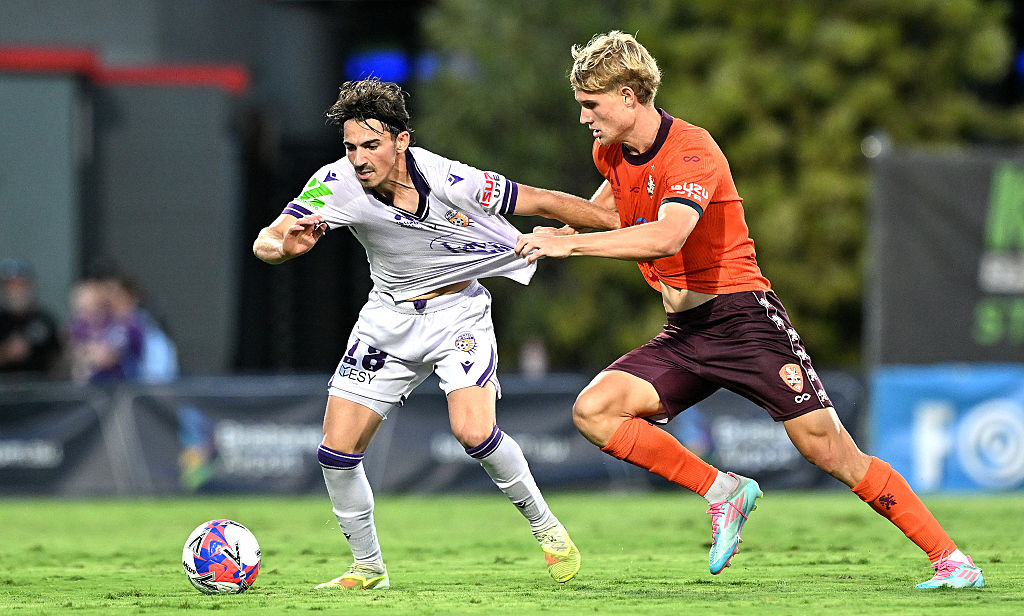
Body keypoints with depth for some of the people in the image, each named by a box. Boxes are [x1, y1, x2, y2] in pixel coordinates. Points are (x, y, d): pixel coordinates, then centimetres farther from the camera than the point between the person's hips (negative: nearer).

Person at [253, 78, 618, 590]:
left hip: (458, 312, -3)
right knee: (337, 451, -3)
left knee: (473, 432, -25)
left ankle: (545, 527, 1)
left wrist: (630, 227, -8)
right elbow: (266, 243, -26)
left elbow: (542, 203, -14)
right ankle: (368, 567, 18)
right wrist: (286, 244, -51)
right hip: (389, 316, 3)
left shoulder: (451, 182, -26)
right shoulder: (337, 184, -21)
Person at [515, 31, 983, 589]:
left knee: (830, 450, -12)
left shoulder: (693, 151, -18)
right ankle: (723, 491, -4)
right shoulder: (611, 153, 8)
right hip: (682, 333, 7)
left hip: (742, 318, -7)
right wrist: (564, 228, 17)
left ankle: (949, 558, -3)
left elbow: (666, 237, -37)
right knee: (593, 411, -15)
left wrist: (569, 244, -36)